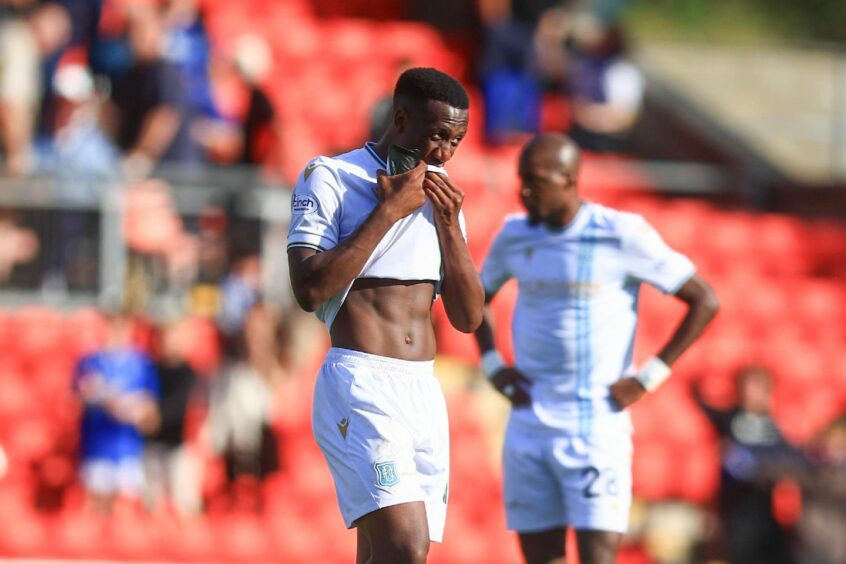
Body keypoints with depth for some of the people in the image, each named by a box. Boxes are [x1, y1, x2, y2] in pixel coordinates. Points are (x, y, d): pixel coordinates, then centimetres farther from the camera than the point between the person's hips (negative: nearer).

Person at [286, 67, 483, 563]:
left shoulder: (441, 197, 17)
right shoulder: (330, 177, -2)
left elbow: (468, 317, 14)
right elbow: (310, 290, -14)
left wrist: (449, 224, 1)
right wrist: (388, 211, -13)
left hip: (425, 392, 7)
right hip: (360, 386, -7)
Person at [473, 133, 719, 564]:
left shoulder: (622, 236, -7)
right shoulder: (515, 237, 7)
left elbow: (704, 301, -4)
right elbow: (477, 297, 27)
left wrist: (649, 376, -8)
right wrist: (491, 365, 11)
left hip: (597, 427, -5)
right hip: (528, 427, 5)